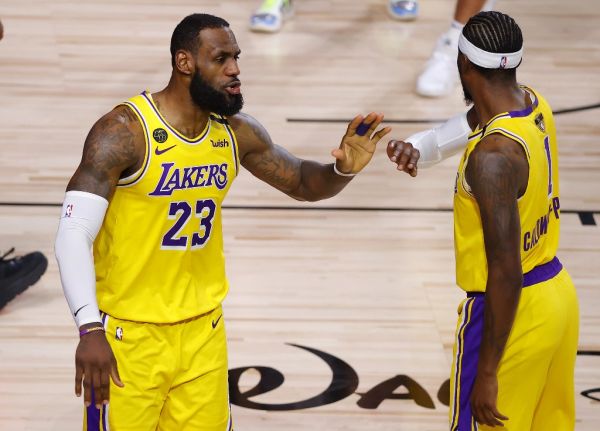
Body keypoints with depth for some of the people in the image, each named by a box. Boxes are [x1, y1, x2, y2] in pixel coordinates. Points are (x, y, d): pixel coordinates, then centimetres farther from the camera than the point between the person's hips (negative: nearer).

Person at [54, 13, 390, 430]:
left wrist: (345, 169, -10)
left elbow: (302, 183, 14)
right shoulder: (124, 131, -18)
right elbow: (73, 235, -21)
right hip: (128, 333, -5)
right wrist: (89, 329, -32)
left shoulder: (237, 132, 0)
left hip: (203, 328, 6)